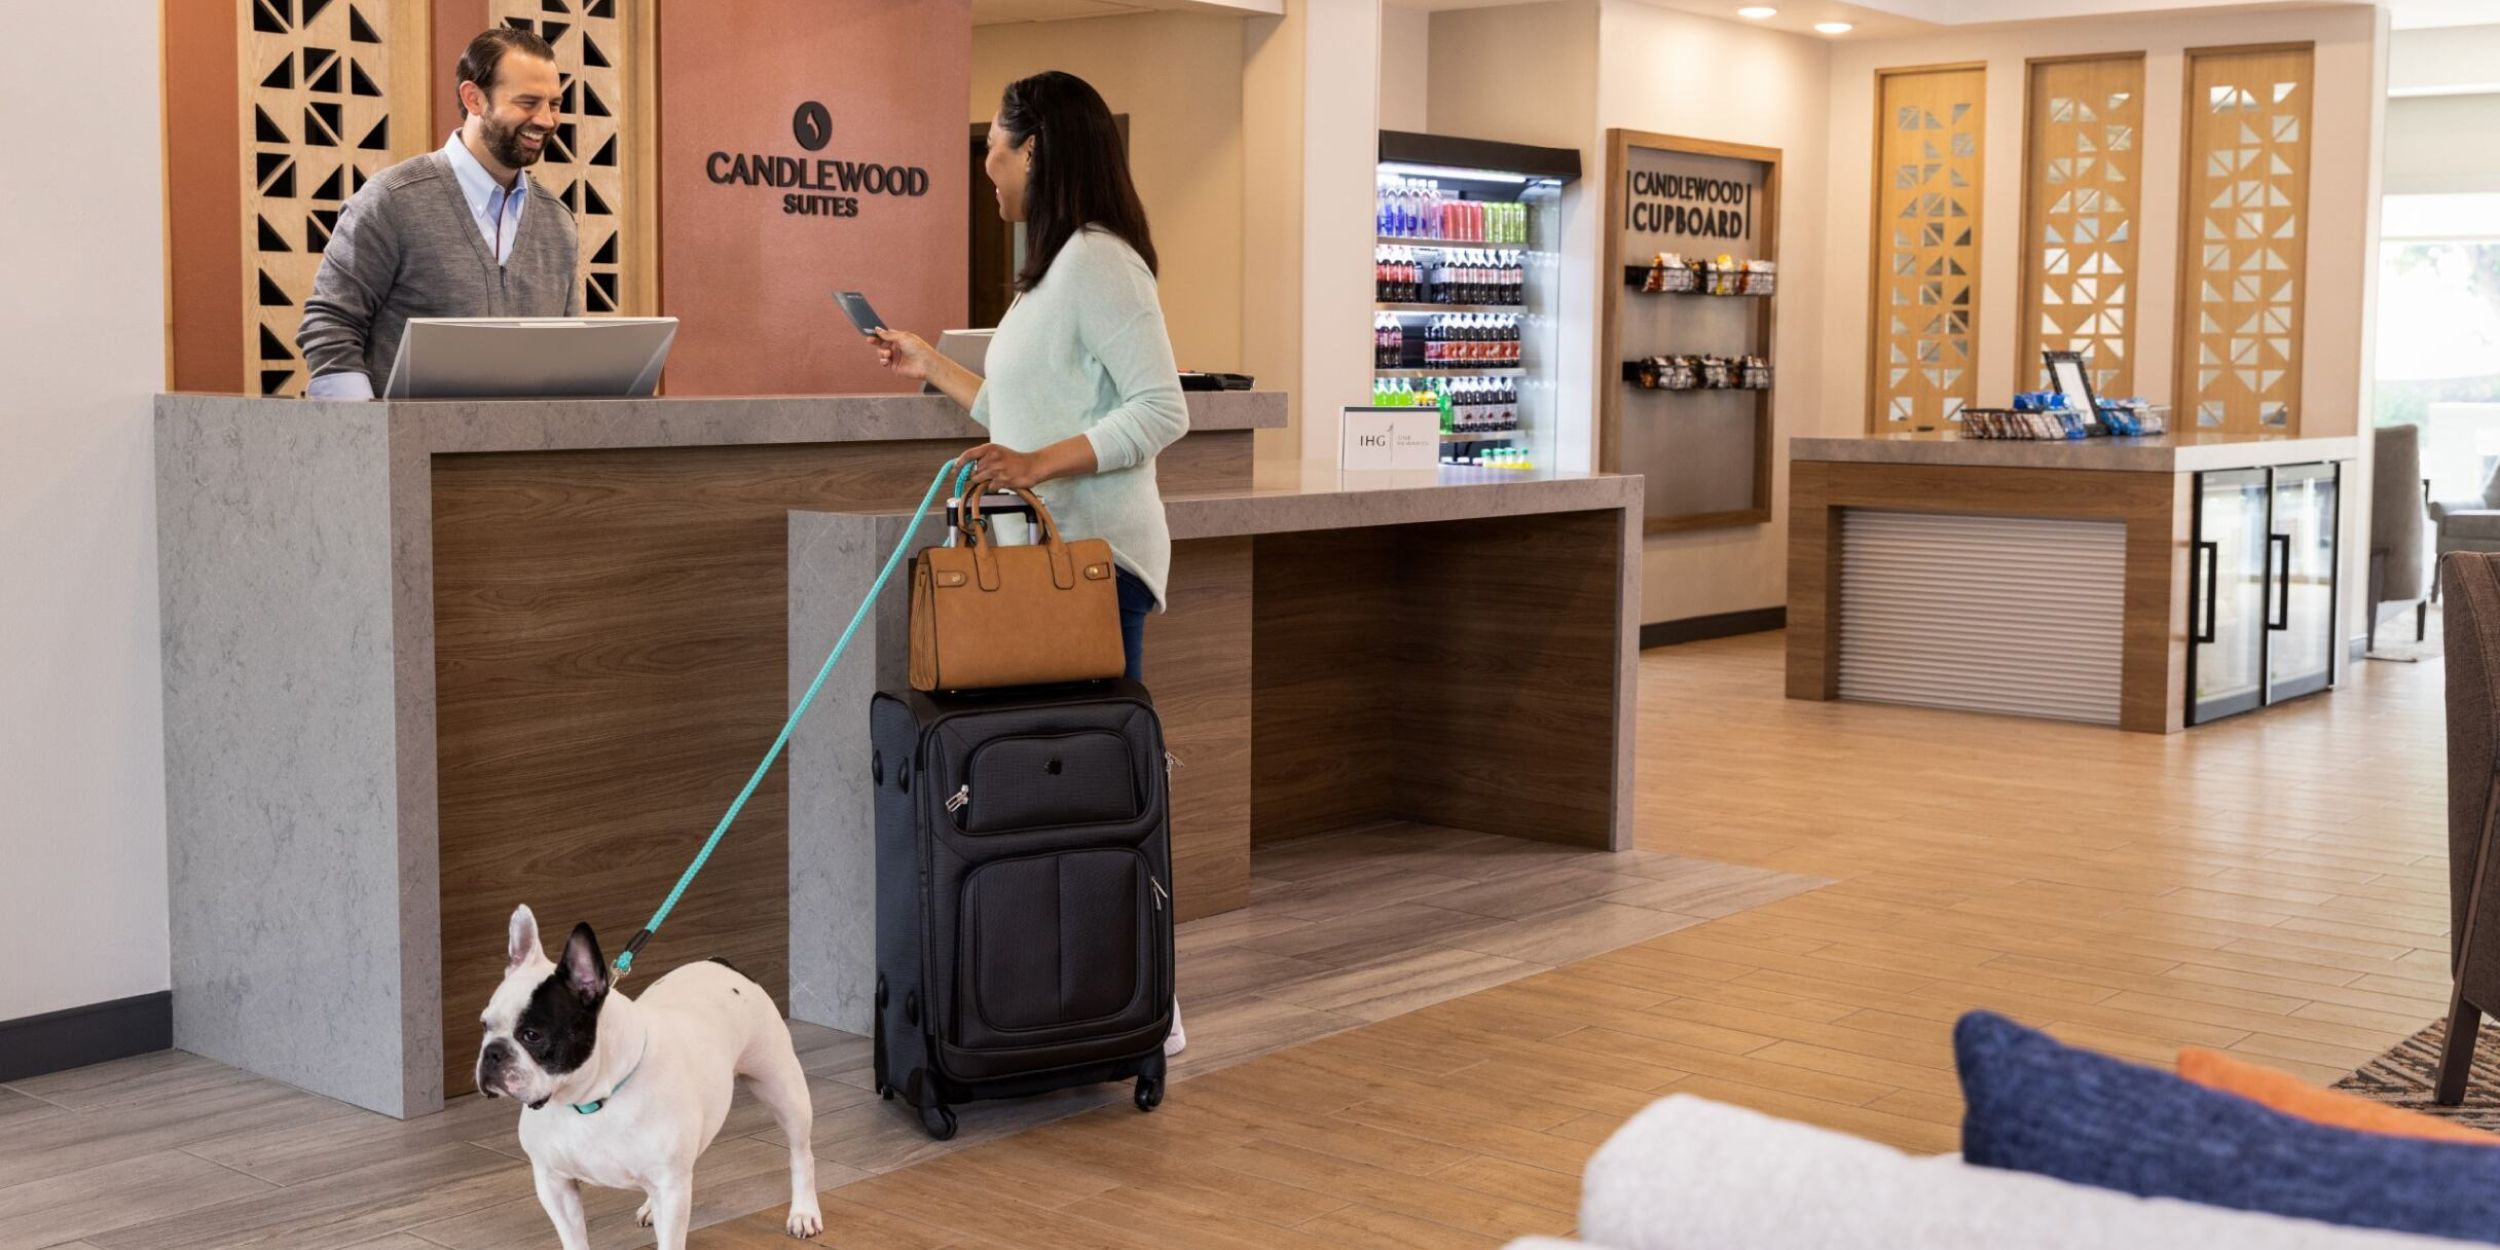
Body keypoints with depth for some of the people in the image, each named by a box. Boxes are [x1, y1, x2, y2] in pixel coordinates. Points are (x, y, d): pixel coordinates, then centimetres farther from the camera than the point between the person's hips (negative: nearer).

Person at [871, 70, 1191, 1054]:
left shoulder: (1098, 261, -11)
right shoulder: (1055, 270, 19)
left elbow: (1162, 410, -19)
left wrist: (1042, 465, -26)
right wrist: (930, 367, 32)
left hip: (1095, 556, -10)